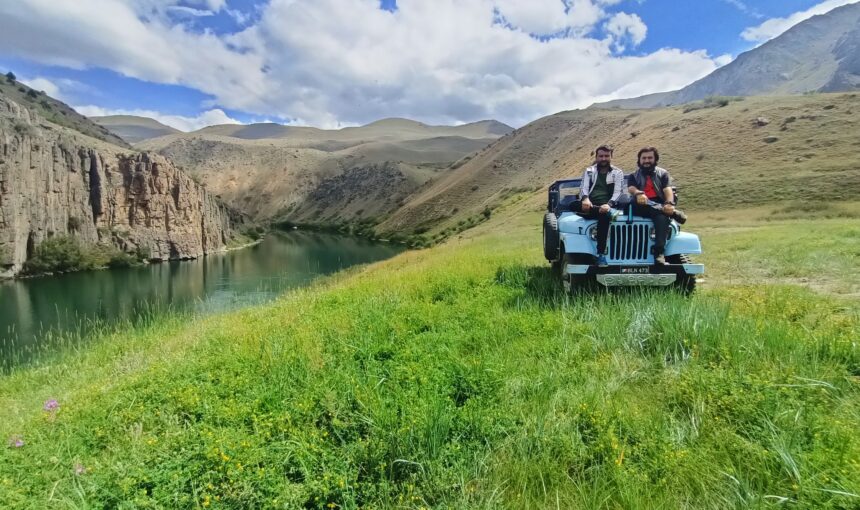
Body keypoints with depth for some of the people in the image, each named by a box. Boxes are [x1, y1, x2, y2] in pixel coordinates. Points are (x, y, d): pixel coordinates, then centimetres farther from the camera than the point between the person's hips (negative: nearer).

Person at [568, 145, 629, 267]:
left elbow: (618, 192, -1)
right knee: (573, 205, -32)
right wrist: (585, 198, -23)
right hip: (590, 205, 2)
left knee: (604, 216, -39)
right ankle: (608, 212, -33)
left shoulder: (617, 172, 13)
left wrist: (608, 204, -23)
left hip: (607, 205, -2)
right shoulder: (589, 171, 18)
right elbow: (583, 187, 2)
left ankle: (601, 255, -37)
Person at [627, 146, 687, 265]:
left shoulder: (663, 173, 18)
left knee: (662, 217, -35)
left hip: (658, 206, 0)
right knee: (636, 201, -35)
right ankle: (673, 213, -31)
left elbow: (668, 190, -2)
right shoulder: (633, 176, 18)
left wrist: (669, 204, -25)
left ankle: (659, 253, -43)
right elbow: (630, 188, -5)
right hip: (641, 208, 1)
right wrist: (638, 193, -31)